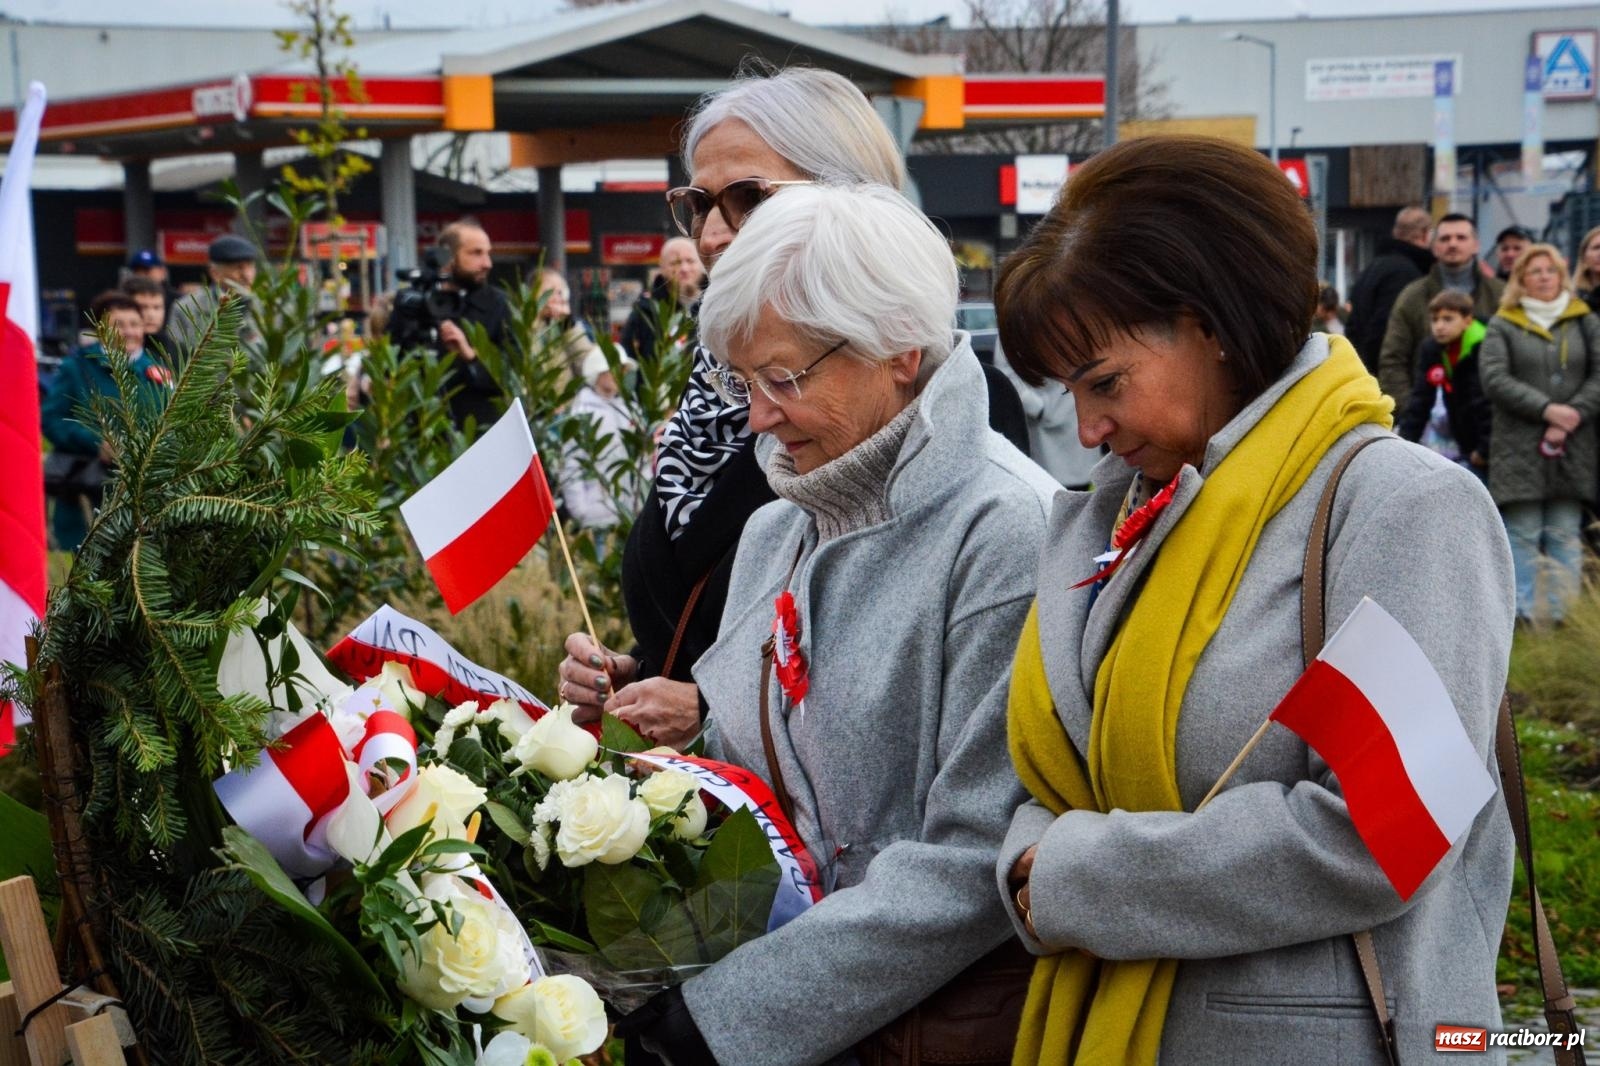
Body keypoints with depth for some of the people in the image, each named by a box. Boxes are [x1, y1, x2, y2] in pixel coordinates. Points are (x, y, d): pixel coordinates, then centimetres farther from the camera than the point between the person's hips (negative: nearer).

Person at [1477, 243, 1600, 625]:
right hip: (1519, 447, -2)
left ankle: (1562, 615, 2)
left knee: (1565, 535, 1)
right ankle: (1522, 613, 0)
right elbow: (1493, 379, -5)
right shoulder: (1504, 326, 6)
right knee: (1523, 534, -3)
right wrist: (1546, 409, -14)